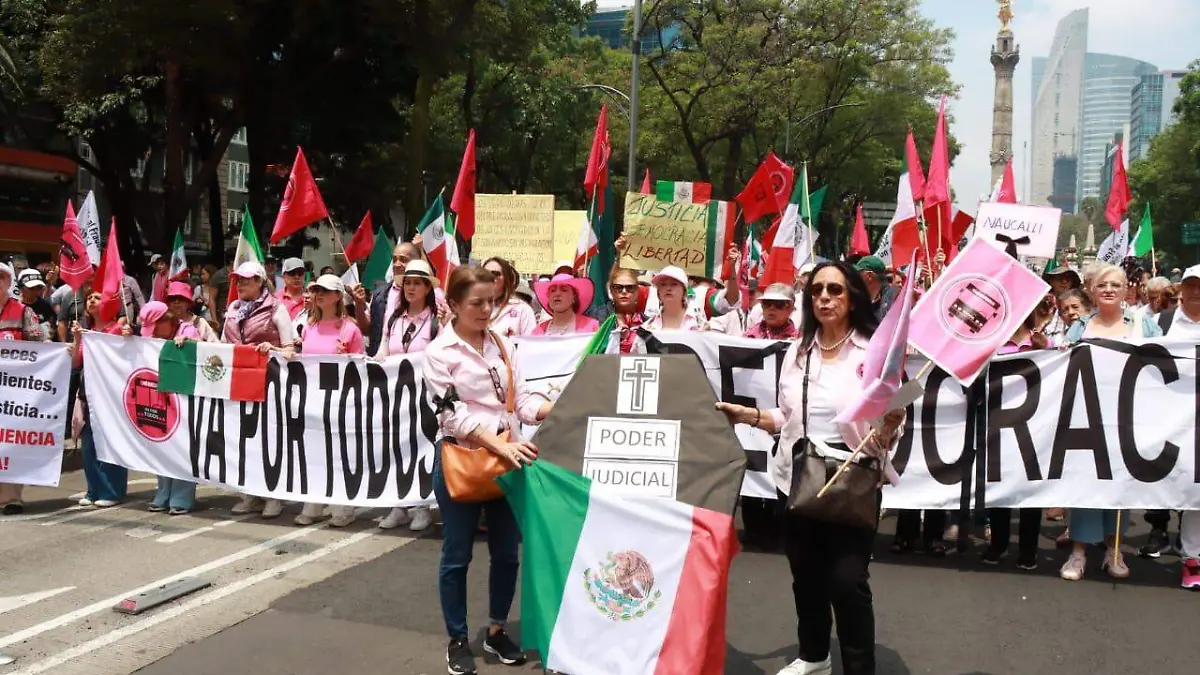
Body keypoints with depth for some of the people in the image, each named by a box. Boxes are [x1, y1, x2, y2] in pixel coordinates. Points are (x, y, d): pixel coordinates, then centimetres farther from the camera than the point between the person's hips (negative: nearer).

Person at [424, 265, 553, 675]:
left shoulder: (502, 344, 6)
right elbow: (454, 414, -15)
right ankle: (457, 640, 21)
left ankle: (497, 631, 29)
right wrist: (501, 445, -26)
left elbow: (521, 398, 2)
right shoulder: (439, 352, -8)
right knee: (457, 555, 6)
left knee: (506, 551, 11)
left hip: (506, 459, 5)